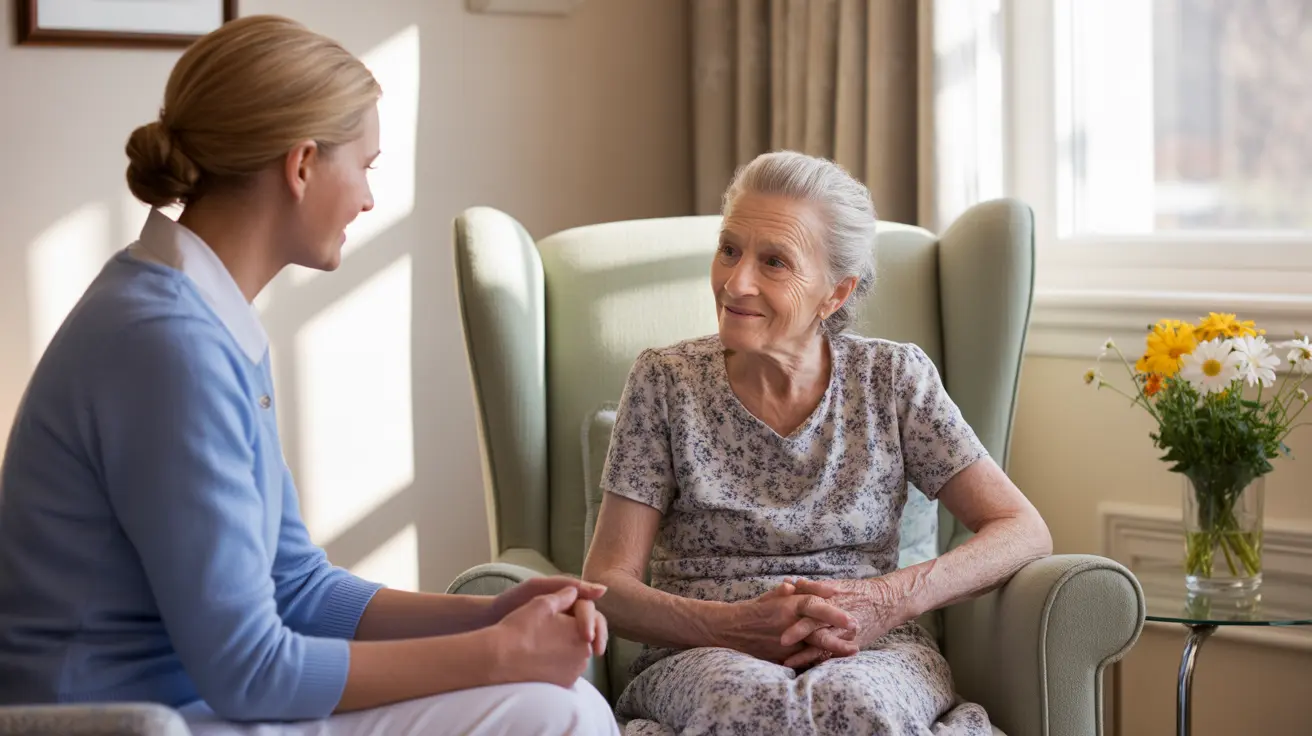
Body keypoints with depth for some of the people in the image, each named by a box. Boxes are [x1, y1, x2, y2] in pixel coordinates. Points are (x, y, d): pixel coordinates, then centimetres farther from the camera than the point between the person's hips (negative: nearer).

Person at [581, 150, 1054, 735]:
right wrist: (737, 627, -19)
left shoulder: (892, 379, 6)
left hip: (874, 655, 1)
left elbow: (1024, 533, 2)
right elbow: (607, 583, 0)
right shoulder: (666, 382, 4)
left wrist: (892, 599, -16)